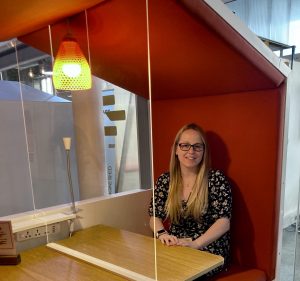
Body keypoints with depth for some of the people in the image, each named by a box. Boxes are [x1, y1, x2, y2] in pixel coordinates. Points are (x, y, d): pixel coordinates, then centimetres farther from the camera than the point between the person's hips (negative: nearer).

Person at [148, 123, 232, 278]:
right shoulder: (165, 180, 2)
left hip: (209, 251, -3)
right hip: (175, 248, 4)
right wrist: (162, 234, -21)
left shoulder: (216, 179, -9)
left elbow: (224, 222, -14)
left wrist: (195, 244, -28)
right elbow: (155, 217, 1)